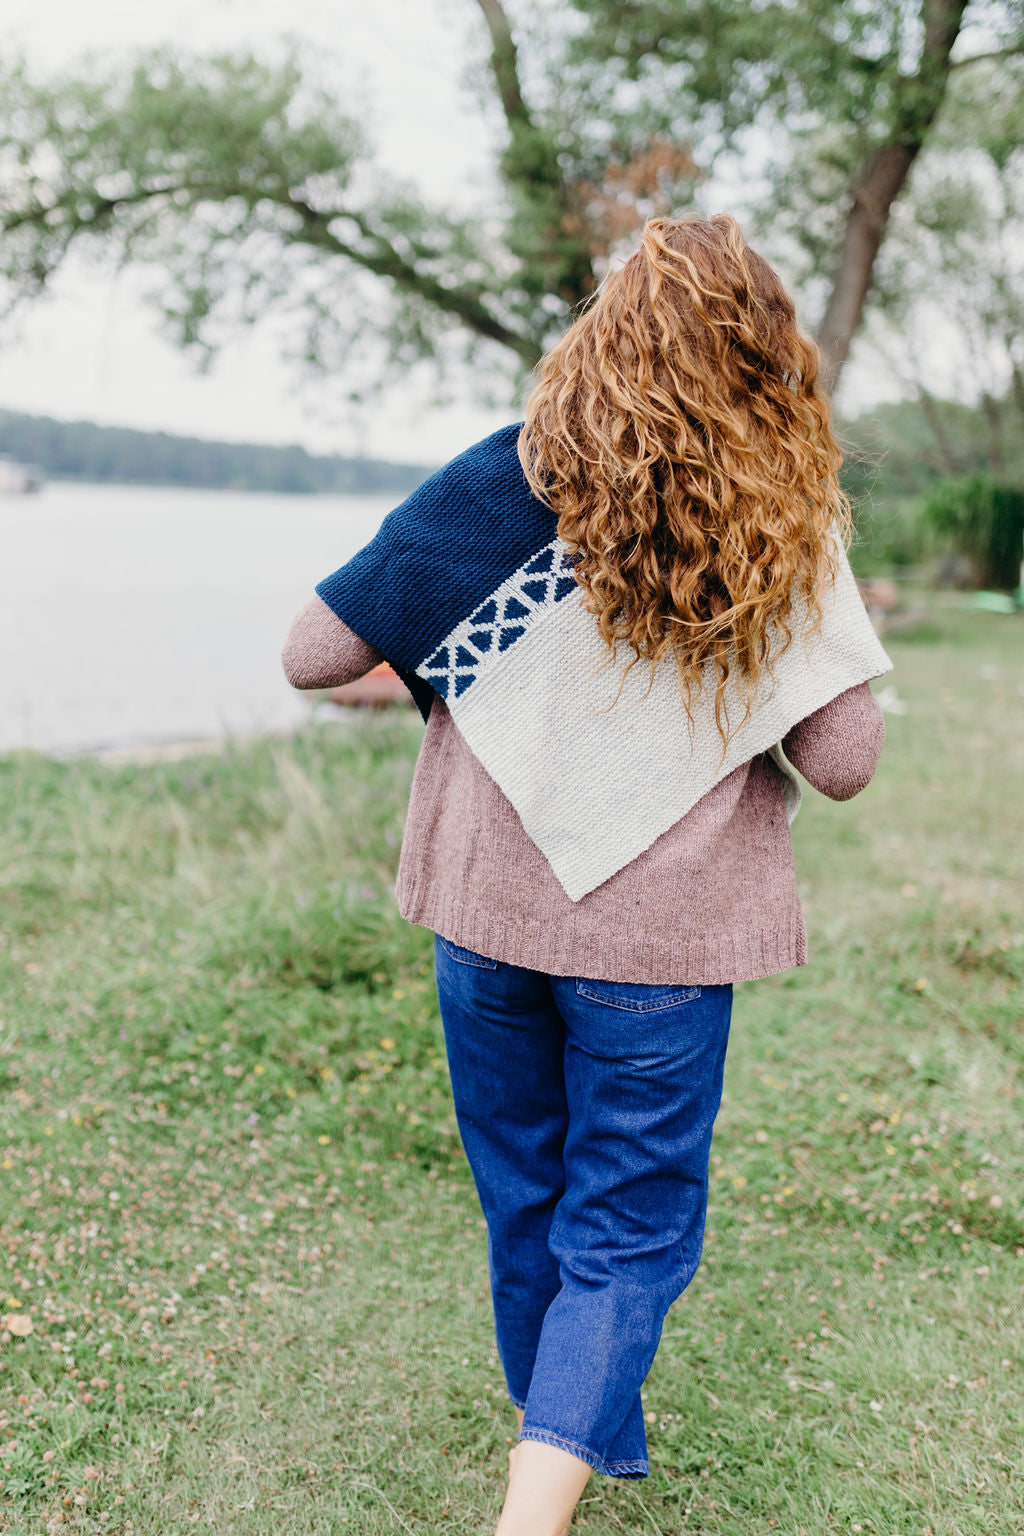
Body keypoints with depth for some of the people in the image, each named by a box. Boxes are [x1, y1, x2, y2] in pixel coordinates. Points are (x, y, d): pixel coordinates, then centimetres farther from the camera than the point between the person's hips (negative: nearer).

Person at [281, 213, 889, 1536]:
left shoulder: (504, 483, -6)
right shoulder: (784, 528, -6)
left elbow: (311, 659, -7)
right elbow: (843, 763, -9)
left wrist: (429, 640, 11)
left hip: (488, 906, 2)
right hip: (666, 931, -1)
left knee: (527, 1201, 21)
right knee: (629, 1229, 12)